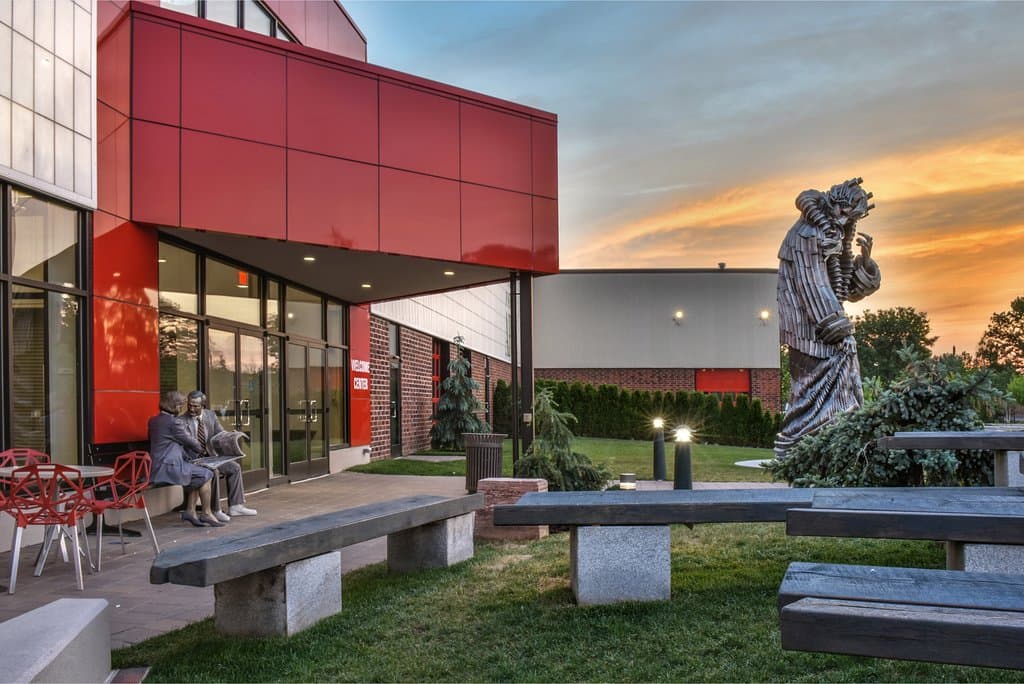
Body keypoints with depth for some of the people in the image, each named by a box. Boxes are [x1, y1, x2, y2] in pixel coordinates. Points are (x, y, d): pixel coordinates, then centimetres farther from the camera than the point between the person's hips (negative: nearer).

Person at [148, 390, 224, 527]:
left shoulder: (153, 421, 13)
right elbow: (188, 441, -4)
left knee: (198, 477, 19)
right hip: (169, 468, -9)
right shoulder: (172, 422, -15)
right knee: (206, 475, 2)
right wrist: (199, 447, 17)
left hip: (157, 468, 9)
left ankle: (190, 511, 14)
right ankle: (206, 514, 7)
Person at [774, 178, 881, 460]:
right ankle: (790, 445, -4)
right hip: (810, 325, -10)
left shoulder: (837, 238, 18)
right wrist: (837, 331, -18)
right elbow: (812, 286, -18)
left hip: (827, 321, 10)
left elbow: (852, 290, 17)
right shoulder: (809, 233, -11)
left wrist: (864, 260, -1)